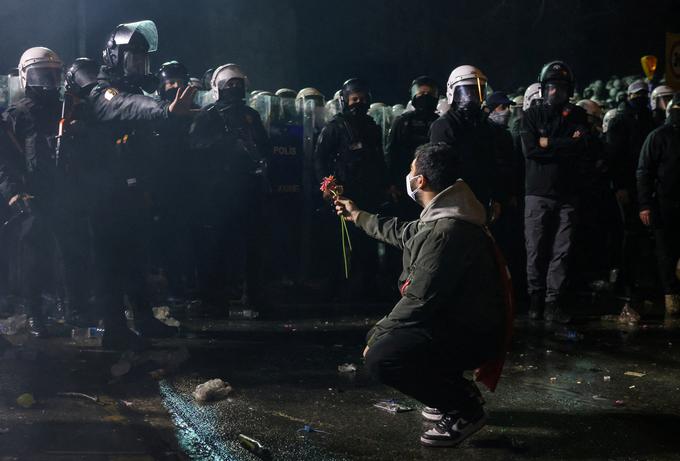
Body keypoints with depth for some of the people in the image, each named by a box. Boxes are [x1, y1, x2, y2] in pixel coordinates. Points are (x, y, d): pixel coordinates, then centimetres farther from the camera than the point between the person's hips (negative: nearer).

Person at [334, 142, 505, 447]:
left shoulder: (445, 232, -27)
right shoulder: (441, 216, 7)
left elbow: (419, 300, -26)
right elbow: (402, 232, 27)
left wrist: (377, 334, -13)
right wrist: (357, 215, 37)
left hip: (471, 334, -11)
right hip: (459, 319, 11)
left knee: (381, 358, -23)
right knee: (389, 330, 26)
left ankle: (464, 410, -7)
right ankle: (456, 391, 21)